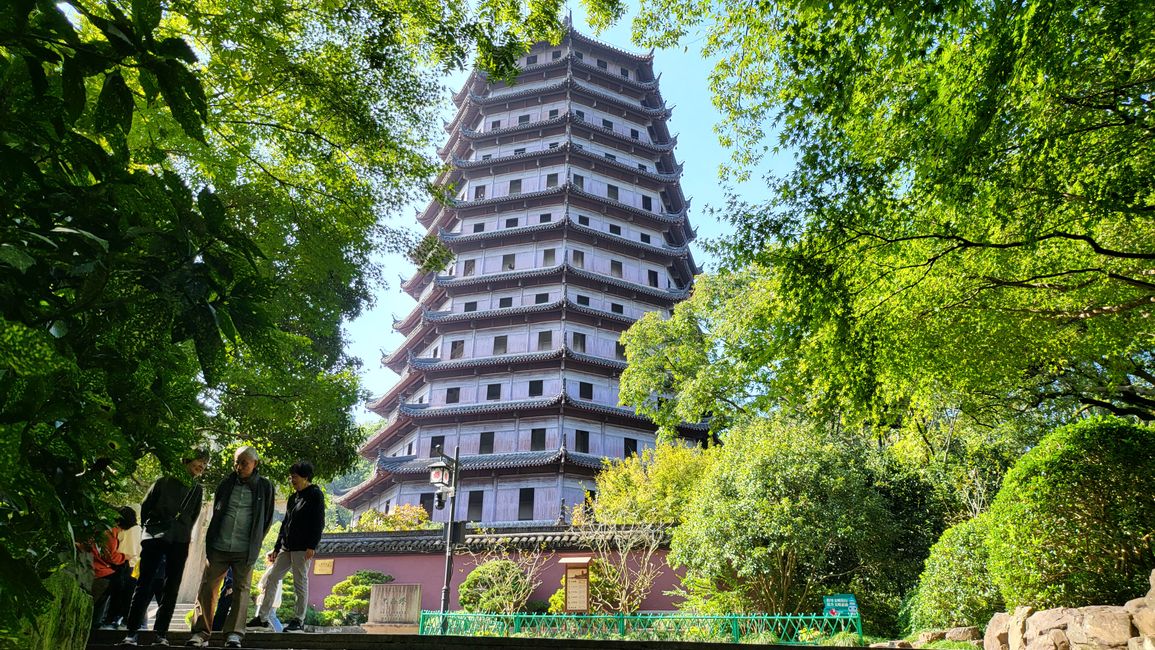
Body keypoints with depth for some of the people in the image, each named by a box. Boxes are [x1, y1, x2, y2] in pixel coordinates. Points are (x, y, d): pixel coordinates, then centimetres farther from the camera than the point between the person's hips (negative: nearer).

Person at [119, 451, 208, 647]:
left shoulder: (197, 490, 13)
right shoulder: (165, 482, 5)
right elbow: (145, 505, 11)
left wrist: (184, 532, 14)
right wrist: (148, 529, 11)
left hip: (179, 542, 3)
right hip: (154, 538, -3)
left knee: (171, 589, 0)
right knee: (144, 584, -6)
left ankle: (161, 633, 4)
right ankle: (132, 632, -3)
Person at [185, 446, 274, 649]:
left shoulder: (265, 487, 0)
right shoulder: (226, 484, 5)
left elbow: (267, 520, 7)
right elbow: (215, 512, 17)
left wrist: (254, 543, 7)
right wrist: (212, 540, 16)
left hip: (244, 551, -2)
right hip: (218, 548, 2)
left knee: (241, 590, 0)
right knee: (207, 588, 2)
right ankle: (200, 632, 10)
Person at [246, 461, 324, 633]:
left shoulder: (315, 495, -5)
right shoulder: (293, 497, 19)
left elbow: (319, 522, -11)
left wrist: (312, 546, -19)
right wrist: (276, 547, 18)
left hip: (302, 548, -8)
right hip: (286, 547, 8)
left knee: (300, 583, -4)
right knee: (271, 579, 5)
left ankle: (299, 621, 2)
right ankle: (262, 618, 11)